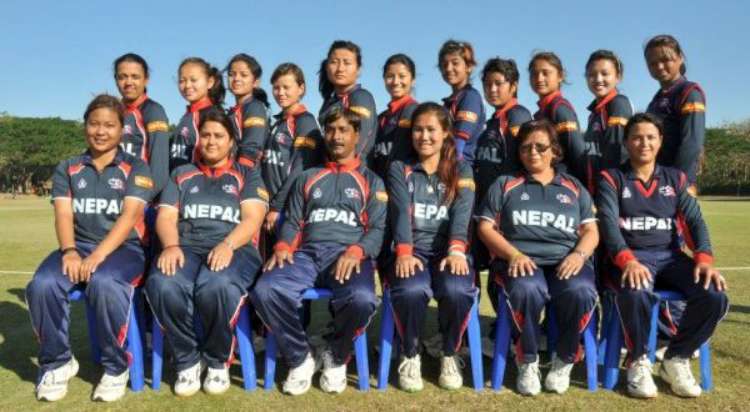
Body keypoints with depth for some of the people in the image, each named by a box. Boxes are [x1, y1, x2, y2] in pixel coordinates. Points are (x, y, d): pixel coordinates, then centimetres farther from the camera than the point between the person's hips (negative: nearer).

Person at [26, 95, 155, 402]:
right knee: (42, 284, -28)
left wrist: (99, 254, -24)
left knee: (103, 282, -37)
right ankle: (57, 362, -3)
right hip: (78, 246, 3)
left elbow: (129, 216, -9)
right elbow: (63, 214, 1)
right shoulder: (67, 169, 15)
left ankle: (115, 367, -16)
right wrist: (69, 250, -20)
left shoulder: (135, 168, 5)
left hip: (123, 248, -3)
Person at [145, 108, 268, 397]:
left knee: (216, 286, -38)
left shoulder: (247, 175, 15)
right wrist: (171, 246, -12)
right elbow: (165, 217, 10)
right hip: (187, 247, 2)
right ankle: (187, 360, -9)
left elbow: (252, 219, 0)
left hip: (235, 248, -2)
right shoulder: (181, 174, 23)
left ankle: (218, 361, -10)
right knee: (162, 285, -33)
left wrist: (227, 245, -20)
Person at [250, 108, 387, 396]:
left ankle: (336, 357, -4)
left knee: (362, 299, -37)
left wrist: (356, 251, -15)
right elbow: (292, 221, 21)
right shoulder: (308, 178, 26)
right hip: (307, 253, 2)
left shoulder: (371, 182, 18)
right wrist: (282, 247, -3)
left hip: (349, 255, -2)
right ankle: (300, 359, -5)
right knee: (265, 291, -29)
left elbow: (379, 228, 7)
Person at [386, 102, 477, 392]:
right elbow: (400, 211, -5)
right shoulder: (399, 169, 12)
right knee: (411, 290, -33)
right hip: (412, 251, 0)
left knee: (457, 291, -32)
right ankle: (410, 355, -5)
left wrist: (456, 251, -24)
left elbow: (462, 214, -5)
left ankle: (450, 355, -3)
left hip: (448, 251, 1)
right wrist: (404, 252, -23)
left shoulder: (461, 171, 13)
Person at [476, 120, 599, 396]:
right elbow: (485, 227, 6)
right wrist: (513, 254, -11)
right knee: (527, 290, -36)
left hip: (565, 261, 2)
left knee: (581, 292, -32)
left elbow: (591, 231, 14)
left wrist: (578, 254, -9)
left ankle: (565, 360, -6)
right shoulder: (504, 185, 15)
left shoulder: (574, 188, 21)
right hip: (518, 261, -1)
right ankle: (527, 361, -11)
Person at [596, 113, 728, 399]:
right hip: (631, 256, -3)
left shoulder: (676, 178, 17)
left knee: (715, 295, -25)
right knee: (635, 293, -38)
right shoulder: (611, 178, 6)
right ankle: (638, 361, -10)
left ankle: (676, 359, 0)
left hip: (671, 256, 4)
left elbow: (694, 220, 6)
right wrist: (628, 260, -27)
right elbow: (609, 222, -9)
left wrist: (704, 258, -14)